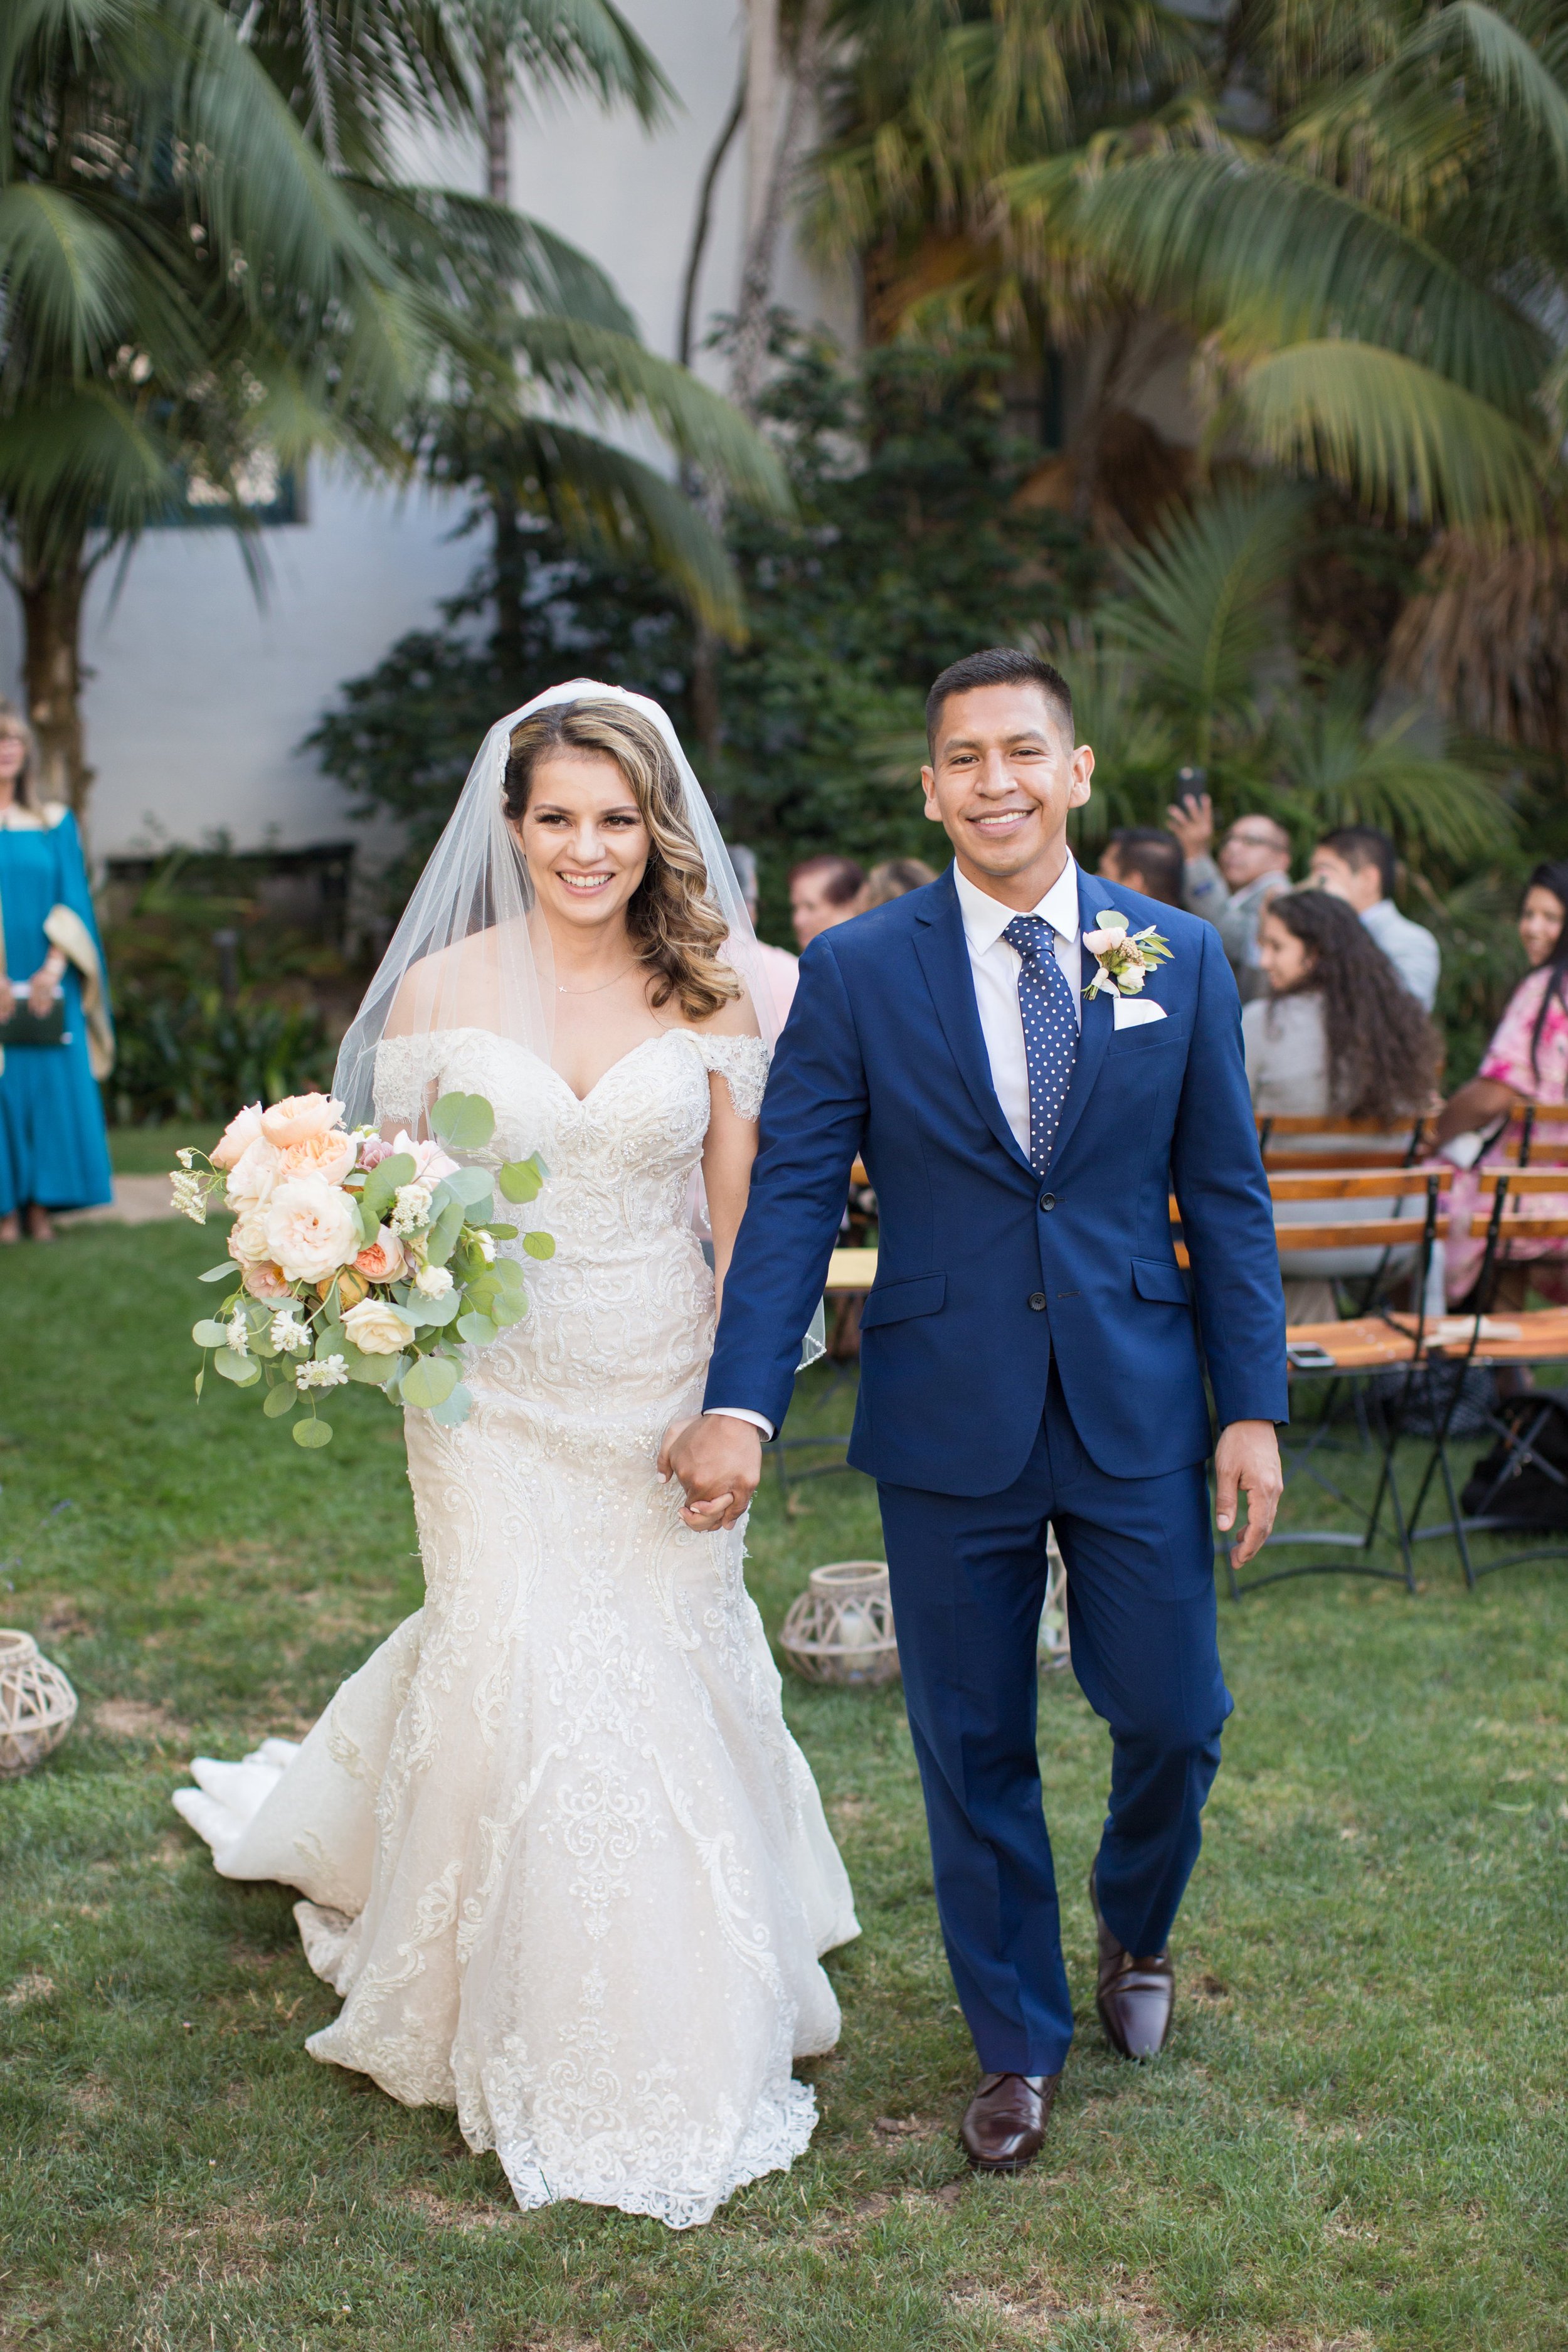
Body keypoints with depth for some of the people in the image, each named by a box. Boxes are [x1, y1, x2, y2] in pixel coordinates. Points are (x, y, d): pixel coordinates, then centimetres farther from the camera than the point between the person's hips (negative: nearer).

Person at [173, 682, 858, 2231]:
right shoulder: (442, 988, -3)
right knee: (517, 1684, 0)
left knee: (666, 1681, 9)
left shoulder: (710, 994, -2)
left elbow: (745, 1217, 0)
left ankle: (682, 2017, 32)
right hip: (502, 1395, -1)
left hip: (665, 1393, 1)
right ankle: (546, 2049, 22)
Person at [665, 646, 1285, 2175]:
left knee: (1174, 1719, 5)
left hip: (1140, 1414, 1)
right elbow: (792, 1200, -5)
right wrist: (740, 1405, -13)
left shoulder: (1181, 957, 2)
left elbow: (1227, 1196, 3)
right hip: (948, 1423, -1)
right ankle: (1018, 2042, 29)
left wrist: (1254, 1407, -2)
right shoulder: (855, 972, -3)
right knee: (973, 1749, 9)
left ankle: (1134, 1929, 39)